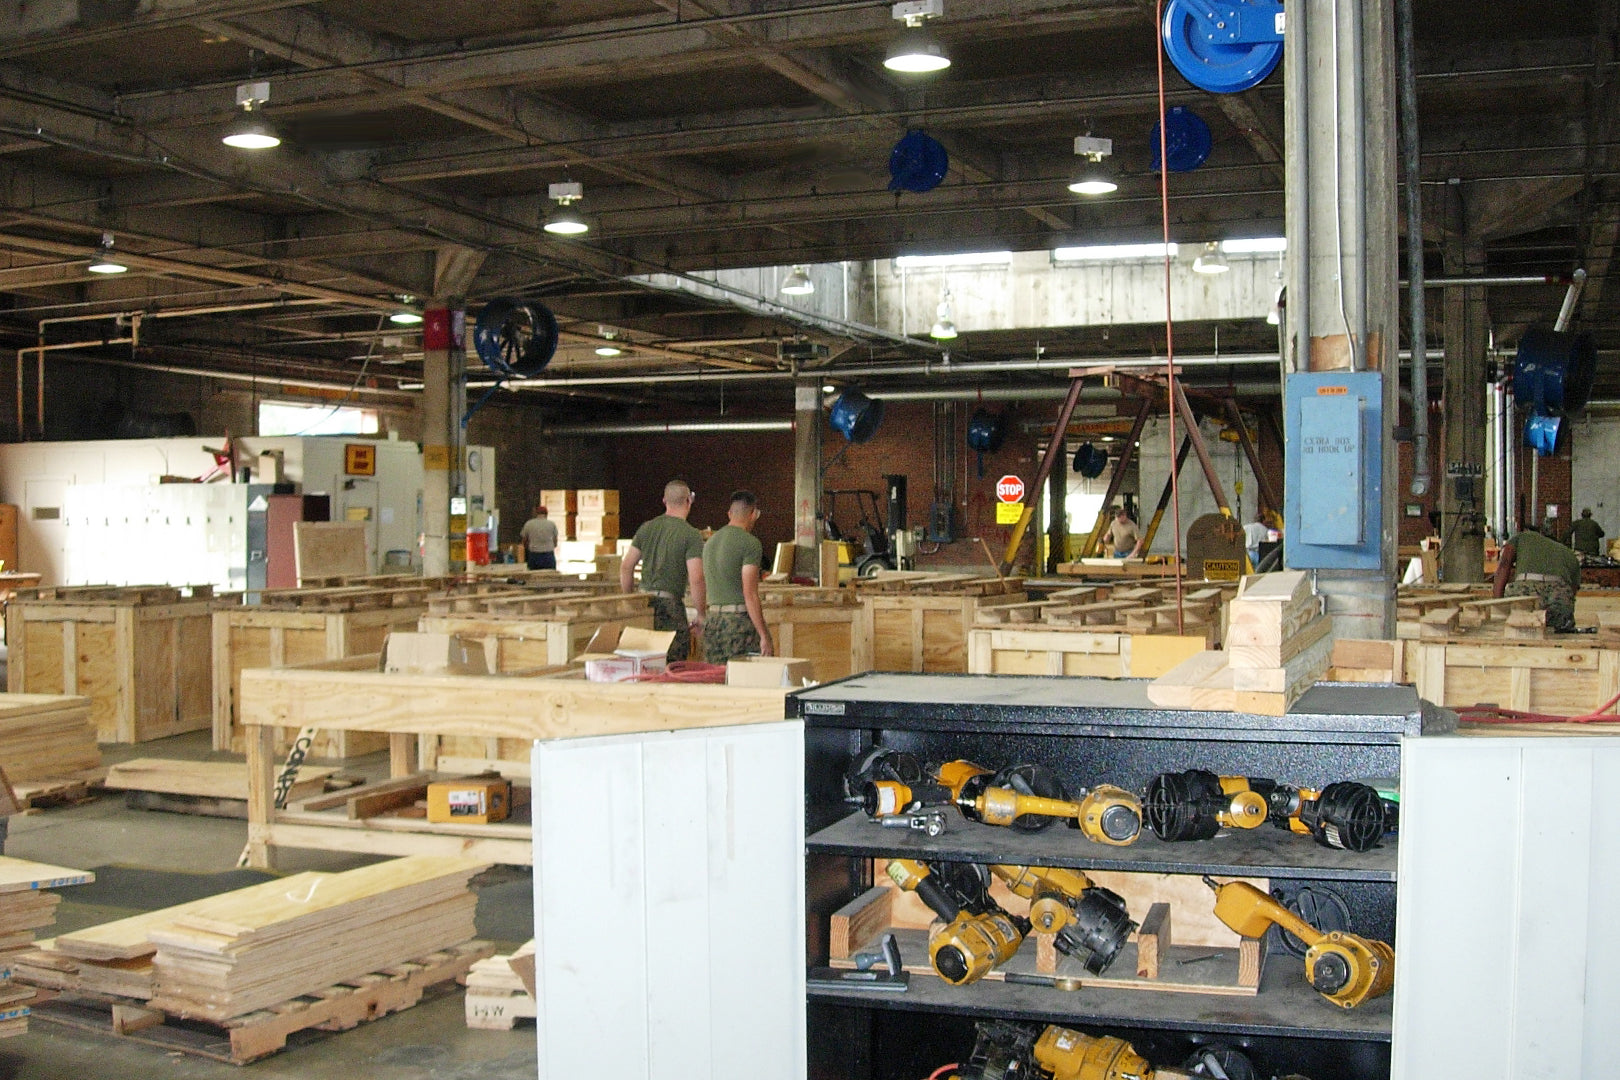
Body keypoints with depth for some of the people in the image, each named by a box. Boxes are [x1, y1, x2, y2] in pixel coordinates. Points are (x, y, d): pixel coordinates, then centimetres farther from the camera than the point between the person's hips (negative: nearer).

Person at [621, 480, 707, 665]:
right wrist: (701, 615, -3)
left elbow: (626, 567, 10)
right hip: (670, 605, -6)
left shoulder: (646, 528, 10)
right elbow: (695, 580, -13)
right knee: (674, 664, -2)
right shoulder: (691, 535, -7)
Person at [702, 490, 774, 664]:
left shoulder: (710, 542, 14)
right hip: (740, 620, -7)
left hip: (713, 619, 7)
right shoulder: (750, 543, -10)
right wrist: (764, 636, -14)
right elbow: (750, 594, -15)